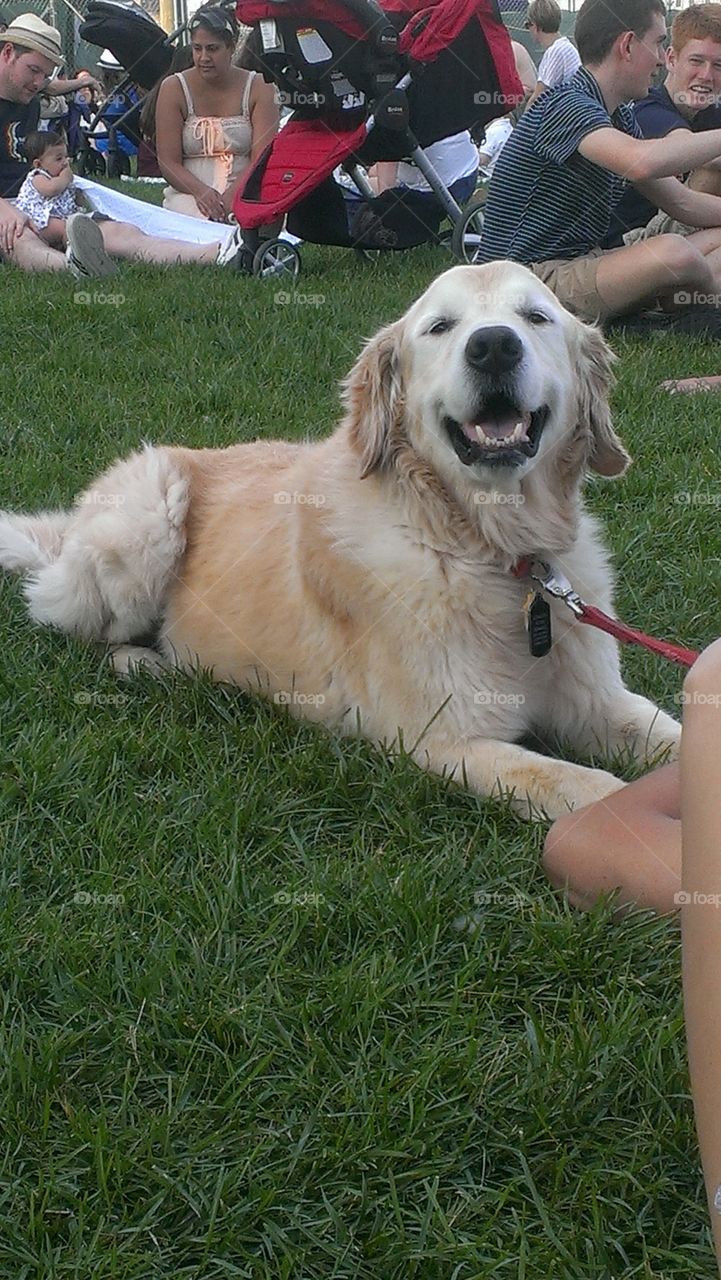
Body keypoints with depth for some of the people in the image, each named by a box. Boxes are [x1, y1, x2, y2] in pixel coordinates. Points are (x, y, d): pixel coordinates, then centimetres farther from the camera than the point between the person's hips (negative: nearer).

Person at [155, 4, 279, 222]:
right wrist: (200, 192, -21)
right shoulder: (173, 88, 5)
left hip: (245, 192, 1)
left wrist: (233, 193, -24)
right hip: (188, 193, 0)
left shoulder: (258, 88, 5)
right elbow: (168, 163, -1)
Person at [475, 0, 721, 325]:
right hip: (529, 279, -10)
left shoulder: (621, 120, 14)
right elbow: (642, 162, -35)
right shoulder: (565, 105, -16)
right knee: (673, 252, -30)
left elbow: (681, 203, 19)